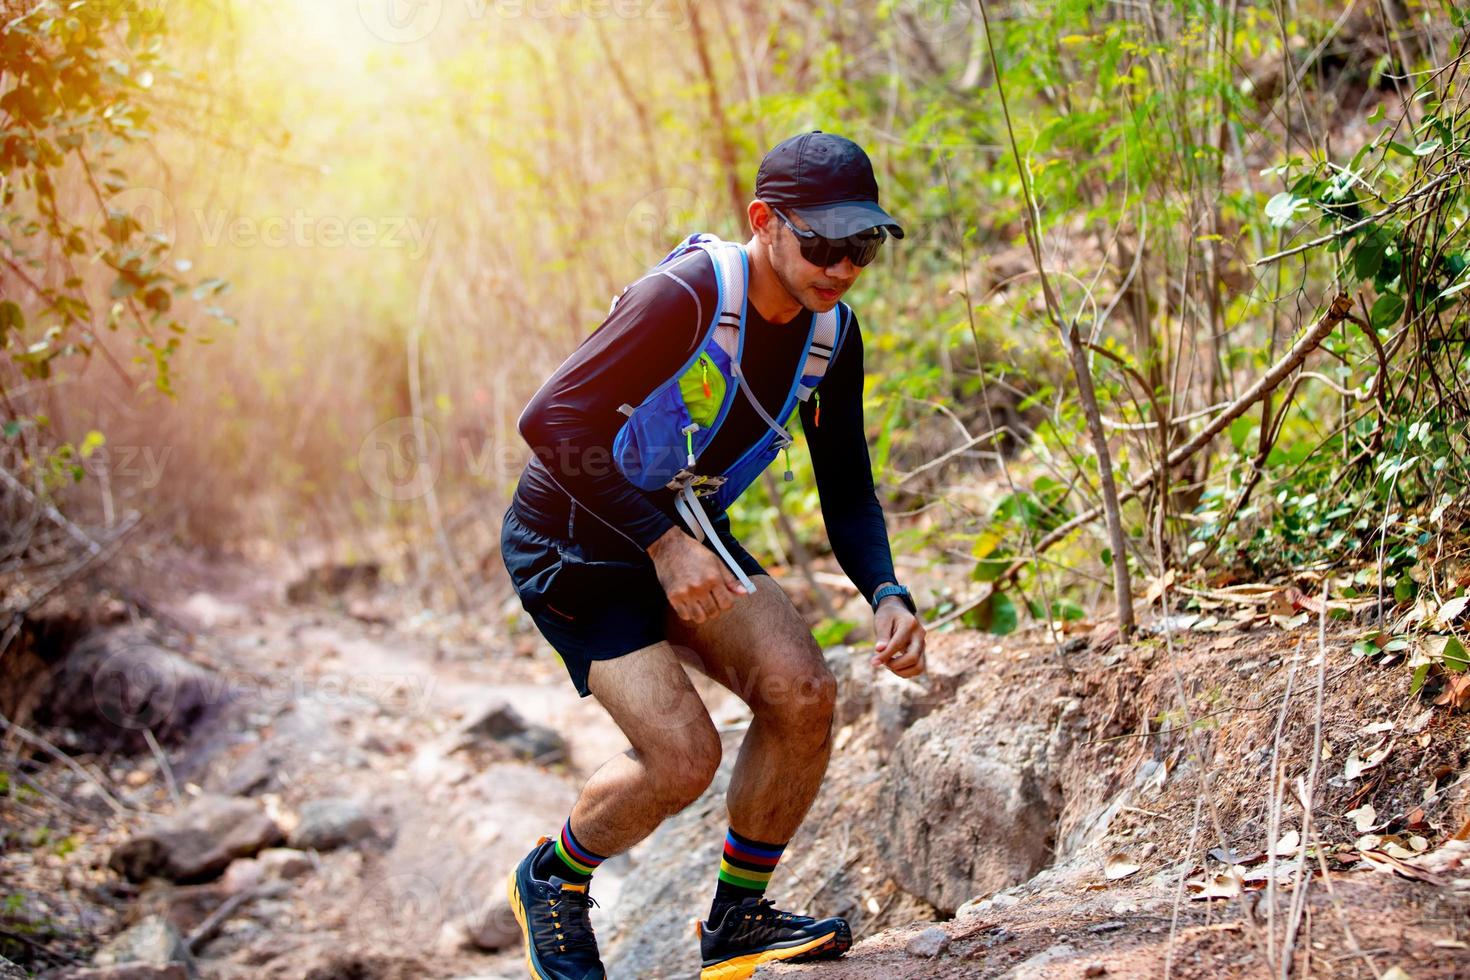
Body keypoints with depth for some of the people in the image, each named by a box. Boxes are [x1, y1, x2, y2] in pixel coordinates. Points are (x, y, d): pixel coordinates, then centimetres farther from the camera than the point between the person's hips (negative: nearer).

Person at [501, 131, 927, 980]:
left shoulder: (832, 333, -6)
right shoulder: (687, 298, -29)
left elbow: (848, 491, 1)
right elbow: (550, 422, -33)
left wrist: (887, 595, -17)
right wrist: (663, 543, -37)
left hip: (683, 529, 7)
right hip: (573, 543, -7)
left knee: (804, 693, -13)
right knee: (684, 757, -17)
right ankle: (553, 880, 14)